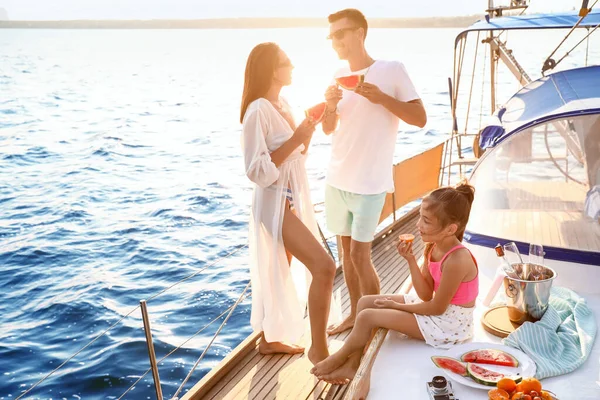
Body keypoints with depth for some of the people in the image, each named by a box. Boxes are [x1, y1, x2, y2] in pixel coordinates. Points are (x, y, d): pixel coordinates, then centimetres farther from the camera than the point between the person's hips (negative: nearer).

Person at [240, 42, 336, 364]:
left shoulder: (282, 104, 8)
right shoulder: (258, 111, -19)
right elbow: (258, 171, -23)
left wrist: (306, 132, 0)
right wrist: (295, 140, -23)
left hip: (291, 201, 9)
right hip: (275, 204, -9)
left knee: (280, 273, 18)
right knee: (324, 267, -16)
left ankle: (269, 339, 34)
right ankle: (319, 349, -4)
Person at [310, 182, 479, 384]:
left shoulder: (456, 260, -30)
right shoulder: (432, 247, -4)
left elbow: (437, 307, -21)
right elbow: (426, 295, -3)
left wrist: (396, 306, -9)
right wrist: (411, 260, -15)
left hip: (448, 323, -9)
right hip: (437, 307, 9)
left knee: (368, 317, -12)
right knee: (366, 302, 5)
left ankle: (340, 358, 14)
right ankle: (352, 365, 9)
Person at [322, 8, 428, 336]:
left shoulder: (392, 70, -9)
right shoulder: (340, 76, 7)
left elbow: (420, 119, -10)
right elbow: (329, 129, 12)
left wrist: (381, 98, -21)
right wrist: (330, 106, -9)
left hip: (370, 182, -6)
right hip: (337, 178, 6)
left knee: (359, 253, -4)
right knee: (345, 248, 12)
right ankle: (355, 313, 27)